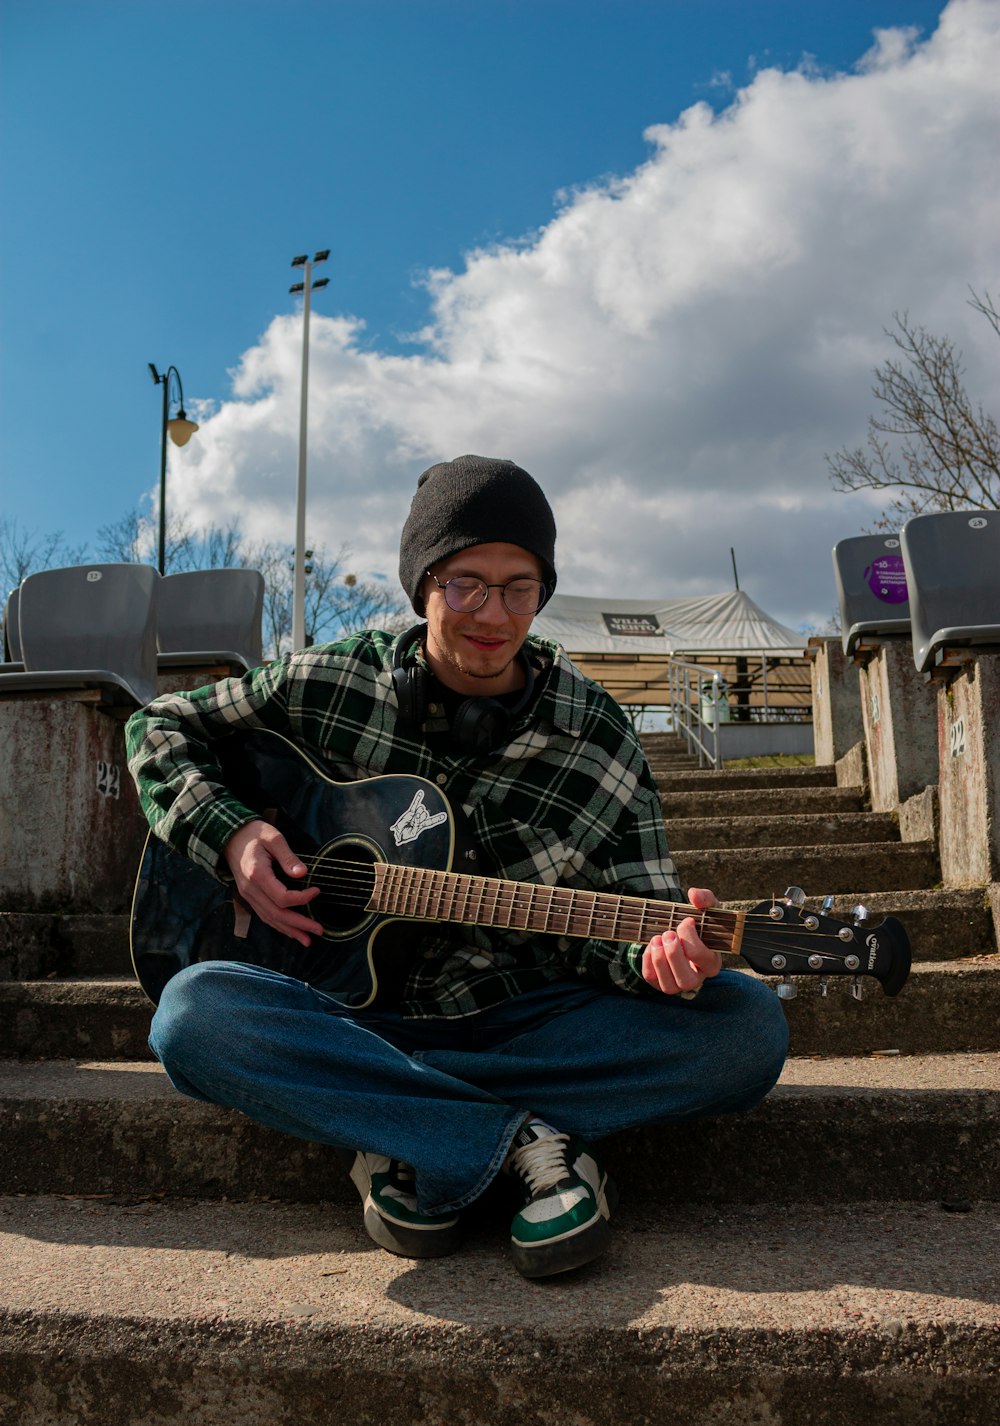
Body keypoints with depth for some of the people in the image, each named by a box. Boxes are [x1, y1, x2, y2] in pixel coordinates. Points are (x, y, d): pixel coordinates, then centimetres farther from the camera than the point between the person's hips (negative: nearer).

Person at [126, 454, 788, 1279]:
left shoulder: (599, 742, -3)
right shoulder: (331, 684, -2)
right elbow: (161, 728, 8)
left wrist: (660, 954, -27)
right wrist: (231, 833, -10)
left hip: (522, 1020, 1)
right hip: (352, 1010, 0)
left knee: (748, 1026, -23)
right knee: (193, 1012, -31)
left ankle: (398, 1142, -20)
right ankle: (526, 1143, -24)